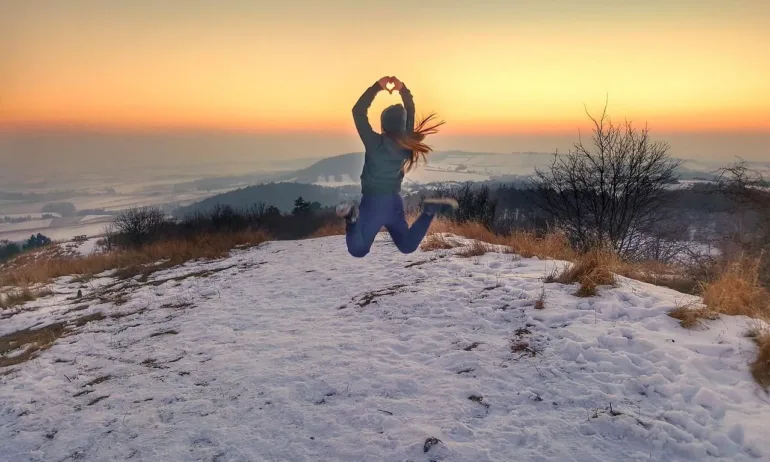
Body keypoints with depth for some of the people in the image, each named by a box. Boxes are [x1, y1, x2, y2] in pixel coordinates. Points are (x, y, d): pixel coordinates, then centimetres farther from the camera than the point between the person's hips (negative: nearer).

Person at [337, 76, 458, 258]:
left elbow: (358, 111, -12)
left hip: (372, 203, -4)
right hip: (395, 202, 4)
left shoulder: (375, 142, -17)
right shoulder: (407, 143, -4)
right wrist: (403, 89, 1)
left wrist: (377, 86, -10)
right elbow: (410, 113, 9)